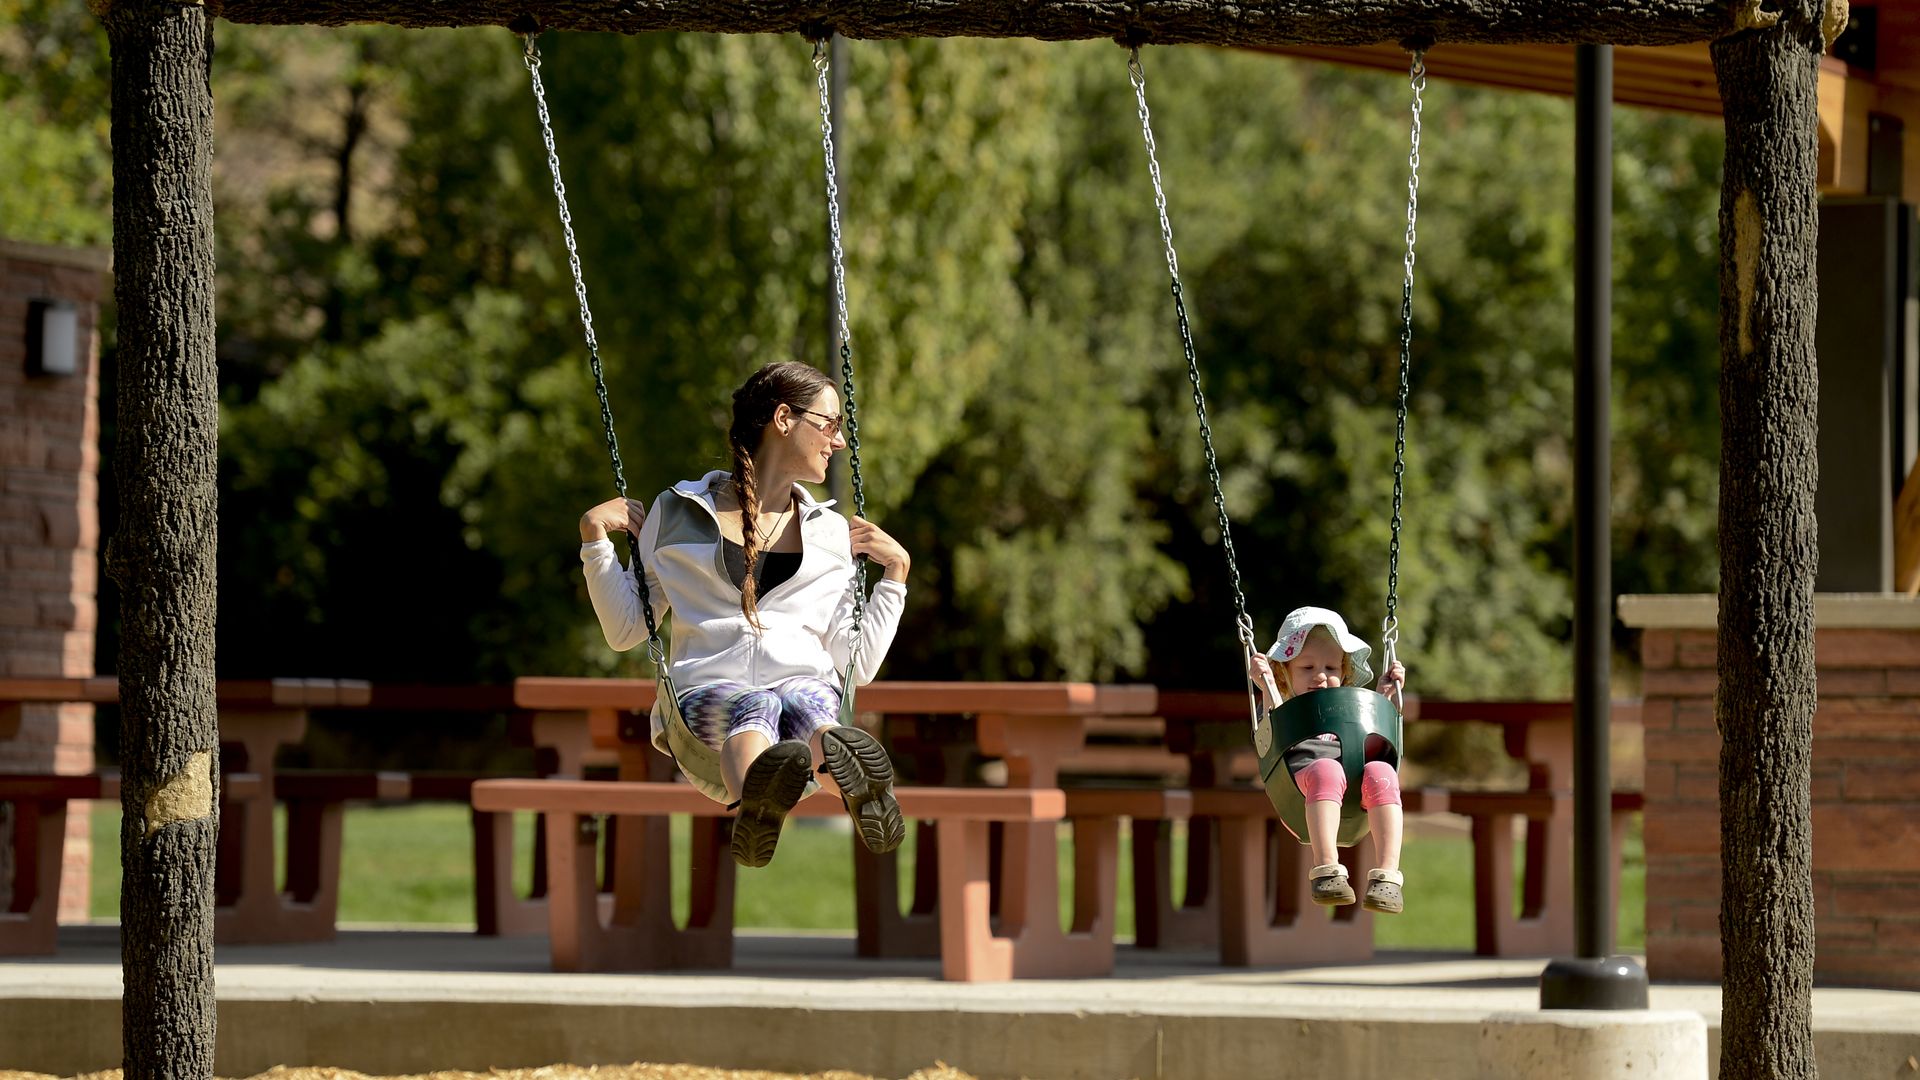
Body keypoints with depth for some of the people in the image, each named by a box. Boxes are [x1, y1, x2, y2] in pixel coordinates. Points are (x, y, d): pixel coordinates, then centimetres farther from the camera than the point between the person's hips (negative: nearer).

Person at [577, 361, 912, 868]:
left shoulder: (833, 535, 24)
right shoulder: (679, 513, 19)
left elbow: (857, 667, 20)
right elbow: (625, 631, 20)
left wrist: (895, 573, 16)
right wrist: (596, 539, 10)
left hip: (810, 687, 2)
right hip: (706, 692, -2)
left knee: (807, 704, -38)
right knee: (754, 706, -40)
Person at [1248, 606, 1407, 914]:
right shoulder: (1280, 709, 28)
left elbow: (1371, 750, 19)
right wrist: (1269, 691, -5)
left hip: (1357, 797, 3)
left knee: (1380, 772, -33)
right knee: (1326, 769, -39)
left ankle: (1388, 874, -46)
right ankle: (1326, 868, -53)